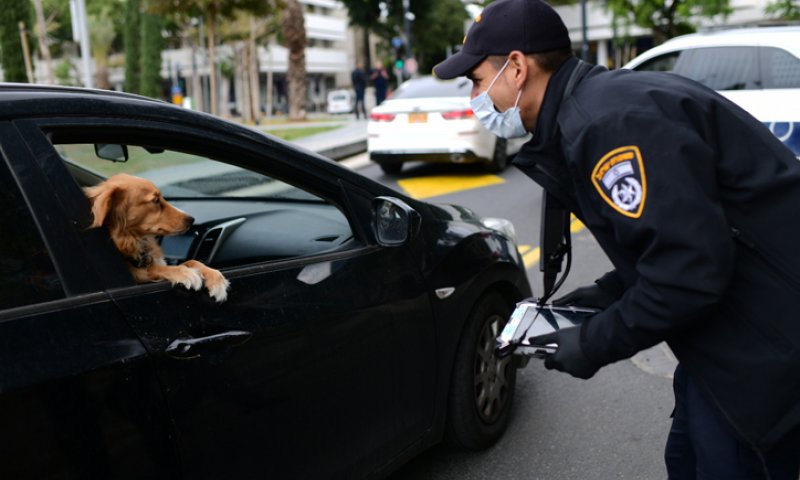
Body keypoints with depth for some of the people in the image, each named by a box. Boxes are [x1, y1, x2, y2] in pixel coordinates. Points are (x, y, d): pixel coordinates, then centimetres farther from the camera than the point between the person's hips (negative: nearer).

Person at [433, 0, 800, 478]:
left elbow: (690, 268, -28)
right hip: (732, 323, 10)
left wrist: (595, 344, -15)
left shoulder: (607, 121, -24)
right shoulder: (599, 102, 8)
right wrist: (611, 293, 7)